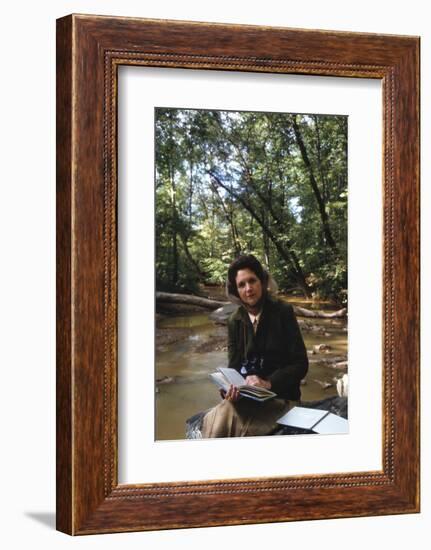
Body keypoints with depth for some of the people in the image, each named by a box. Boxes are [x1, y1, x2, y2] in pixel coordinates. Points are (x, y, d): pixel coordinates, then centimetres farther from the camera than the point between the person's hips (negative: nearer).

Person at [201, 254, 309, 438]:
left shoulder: (283, 312, -6)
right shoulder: (235, 320, 6)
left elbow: (300, 364, -7)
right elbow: (234, 366, 4)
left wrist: (269, 383, -22)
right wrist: (232, 389, -19)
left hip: (280, 395, -3)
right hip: (246, 395, 3)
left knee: (225, 422, -29)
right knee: (214, 421, -28)